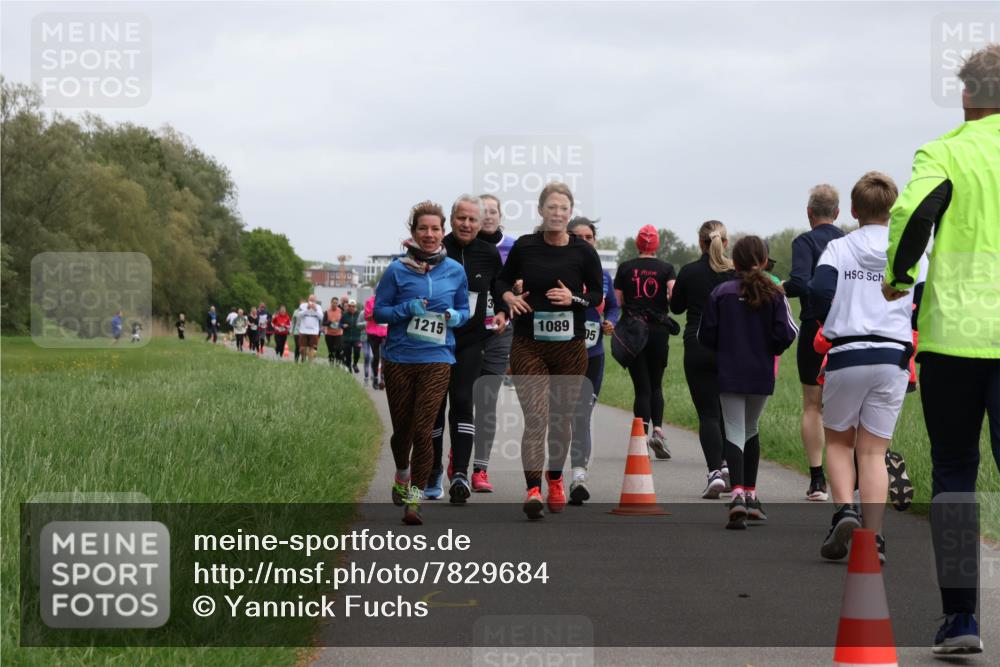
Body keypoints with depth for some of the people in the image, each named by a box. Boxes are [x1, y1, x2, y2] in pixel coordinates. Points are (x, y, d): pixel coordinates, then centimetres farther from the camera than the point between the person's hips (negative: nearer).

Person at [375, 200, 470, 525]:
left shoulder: (455, 271, 5)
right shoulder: (397, 270, -1)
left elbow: (465, 309, 16)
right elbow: (379, 310, 2)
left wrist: (456, 316, -7)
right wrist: (407, 309, -15)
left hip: (437, 359, 0)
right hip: (399, 359, 0)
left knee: (423, 430, -11)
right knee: (401, 427, 11)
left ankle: (414, 499, -5)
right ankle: (402, 474, 42)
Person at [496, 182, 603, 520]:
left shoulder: (583, 252, -2)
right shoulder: (524, 246, -1)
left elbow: (597, 295, 6)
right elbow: (503, 279, 15)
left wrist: (573, 298, -14)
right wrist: (509, 297, -6)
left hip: (570, 346, 1)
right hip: (528, 345, -1)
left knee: (561, 417, 12)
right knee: (536, 417, -15)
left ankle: (555, 480, 34)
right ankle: (533, 490, -22)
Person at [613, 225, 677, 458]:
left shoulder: (625, 268, 2)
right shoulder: (666, 268, 1)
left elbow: (617, 301, 1)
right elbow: (673, 292, -13)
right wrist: (668, 304, 8)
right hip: (659, 331, 0)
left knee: (642, 387, 3)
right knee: (656, 384, 12)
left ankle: (643, 434, -8)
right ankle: (657, 429, -7)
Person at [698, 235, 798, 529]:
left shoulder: (721, 293, -4)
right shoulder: (774, 294, -3)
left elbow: (706, 335, -4)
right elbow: (785, 334, -10)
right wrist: (769, 349, 11)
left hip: (729, 375, -2)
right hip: (762, 374, 2)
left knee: (735, 433, -4)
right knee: (751, 430, 20)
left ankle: (738, 494, -26)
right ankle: (750, 495, 26)